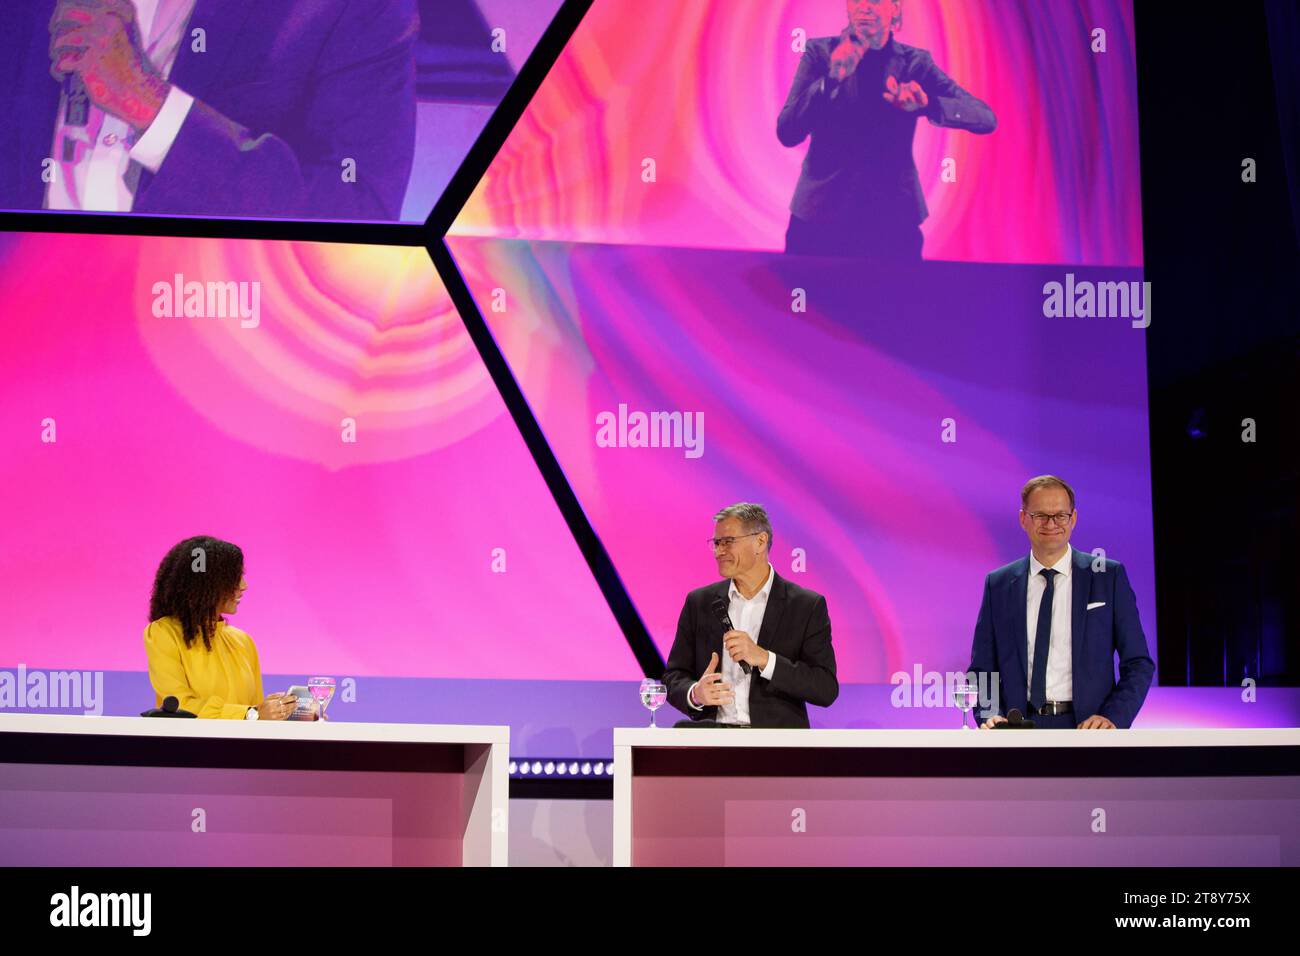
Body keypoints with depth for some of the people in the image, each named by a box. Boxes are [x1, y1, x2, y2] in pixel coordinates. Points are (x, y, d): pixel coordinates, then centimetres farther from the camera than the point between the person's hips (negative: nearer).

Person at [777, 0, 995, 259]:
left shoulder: (914, 63, 2)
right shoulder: (820, 52, 1)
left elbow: (986, 119, -6)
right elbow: (787, 134, -9)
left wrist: (927, 105, -24)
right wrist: (832, 79, -22)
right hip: (819, 220, 0)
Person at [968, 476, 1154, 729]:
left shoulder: (1110, 577, 6)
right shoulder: (998, 585, 11)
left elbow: (1138, 664, 6)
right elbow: (981, 670, 13)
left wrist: (1113, 718, -10)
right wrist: (990, 716, -6)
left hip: (1086, 727, -1)